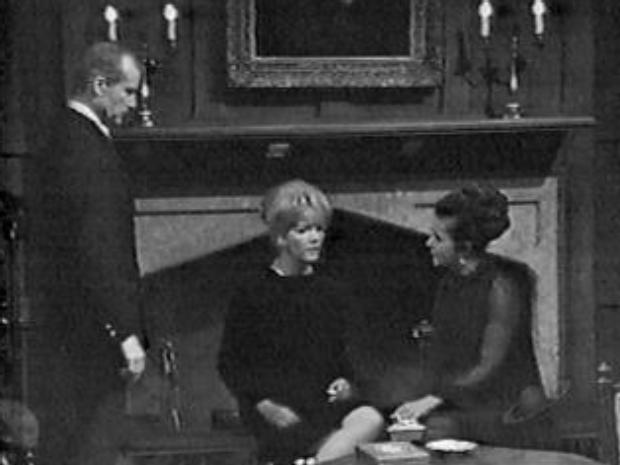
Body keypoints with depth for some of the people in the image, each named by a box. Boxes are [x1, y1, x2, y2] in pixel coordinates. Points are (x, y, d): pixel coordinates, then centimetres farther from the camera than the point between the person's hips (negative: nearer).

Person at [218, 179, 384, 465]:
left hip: (323, 400, 5)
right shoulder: (252, 296, 0)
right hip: (275, 409, -5)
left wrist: (344, 381, 3)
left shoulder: (331, 293, 15)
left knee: (371, 420, -29)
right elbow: (229, 365, 2)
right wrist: (264, 405, -12)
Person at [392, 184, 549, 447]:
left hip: (505, 408, -7)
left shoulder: (502, 285, -14)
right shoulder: (451, 280, 9)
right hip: (457, 400, 7)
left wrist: (434, 398, -23)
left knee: (435, 429, -29)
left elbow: (489, 367, -17)